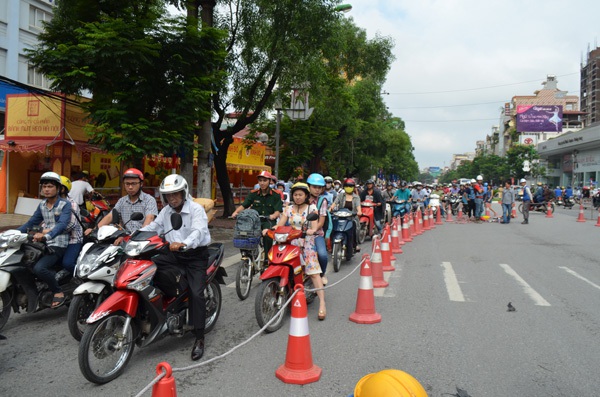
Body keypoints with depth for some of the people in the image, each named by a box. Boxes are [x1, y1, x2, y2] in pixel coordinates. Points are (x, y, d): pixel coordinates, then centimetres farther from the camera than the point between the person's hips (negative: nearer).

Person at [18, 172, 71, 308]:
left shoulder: (65, 205, -7)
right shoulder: (42, 205, 14)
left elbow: (62, 225, -22)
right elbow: (31, 223, 20)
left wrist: (46, 236, -39)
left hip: (58, 245, -8)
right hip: (44, 244, 8)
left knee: (39, 268, -27)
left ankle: (58, 292, -8)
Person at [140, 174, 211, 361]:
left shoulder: (196, 209, -12)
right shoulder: (166, 211, 11)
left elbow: (198, 232, -29)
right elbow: (153, 227, 6)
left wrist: (183, 244, -49)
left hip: (195, 255, -6)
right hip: (174, 254, 6)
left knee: (196, 294, -18)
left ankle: (199, 339, -8)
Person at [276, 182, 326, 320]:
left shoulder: (312, 208, 5)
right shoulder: (289, 209, 15)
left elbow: (315, 226, -8)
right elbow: (280, 224, 6)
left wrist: (312, 230, -31)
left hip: (307, 242, -3)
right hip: (291, 242, 4)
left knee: (314, 272, -14)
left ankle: (322, 303, -18)